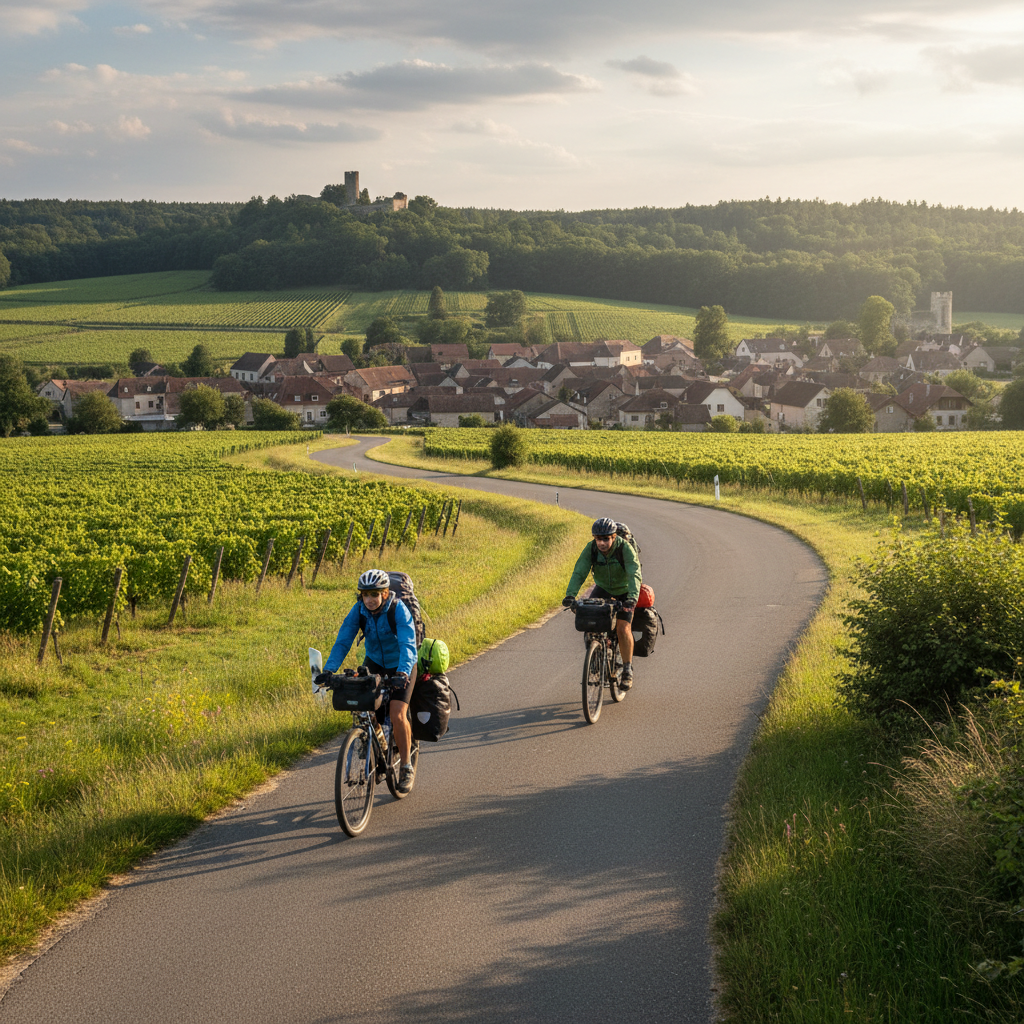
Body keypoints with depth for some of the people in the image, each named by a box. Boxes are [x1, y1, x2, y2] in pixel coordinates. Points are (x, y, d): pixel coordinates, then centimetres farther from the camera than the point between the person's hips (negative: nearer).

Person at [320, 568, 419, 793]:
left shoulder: (399, 610, -27)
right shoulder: (358, 610, -16)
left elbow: (408, 645, -36)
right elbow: (343, 641, -21)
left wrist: (402, 673, -53)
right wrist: (329, 670, -36)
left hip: (401, 666, -4)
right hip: (374, 663, 4)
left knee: (397, 715, -19)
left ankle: (407, 766, 0)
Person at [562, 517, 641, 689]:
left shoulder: (625, 548, -29)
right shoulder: (591, 549, -21)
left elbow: (634, 574, -39)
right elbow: (579, 572, -28)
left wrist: (632, 598, -55)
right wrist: (570, 595, -44)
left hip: (624, 591, -3)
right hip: (603, 588, 3)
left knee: (623, 629, -19)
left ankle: (627, 670, -3)